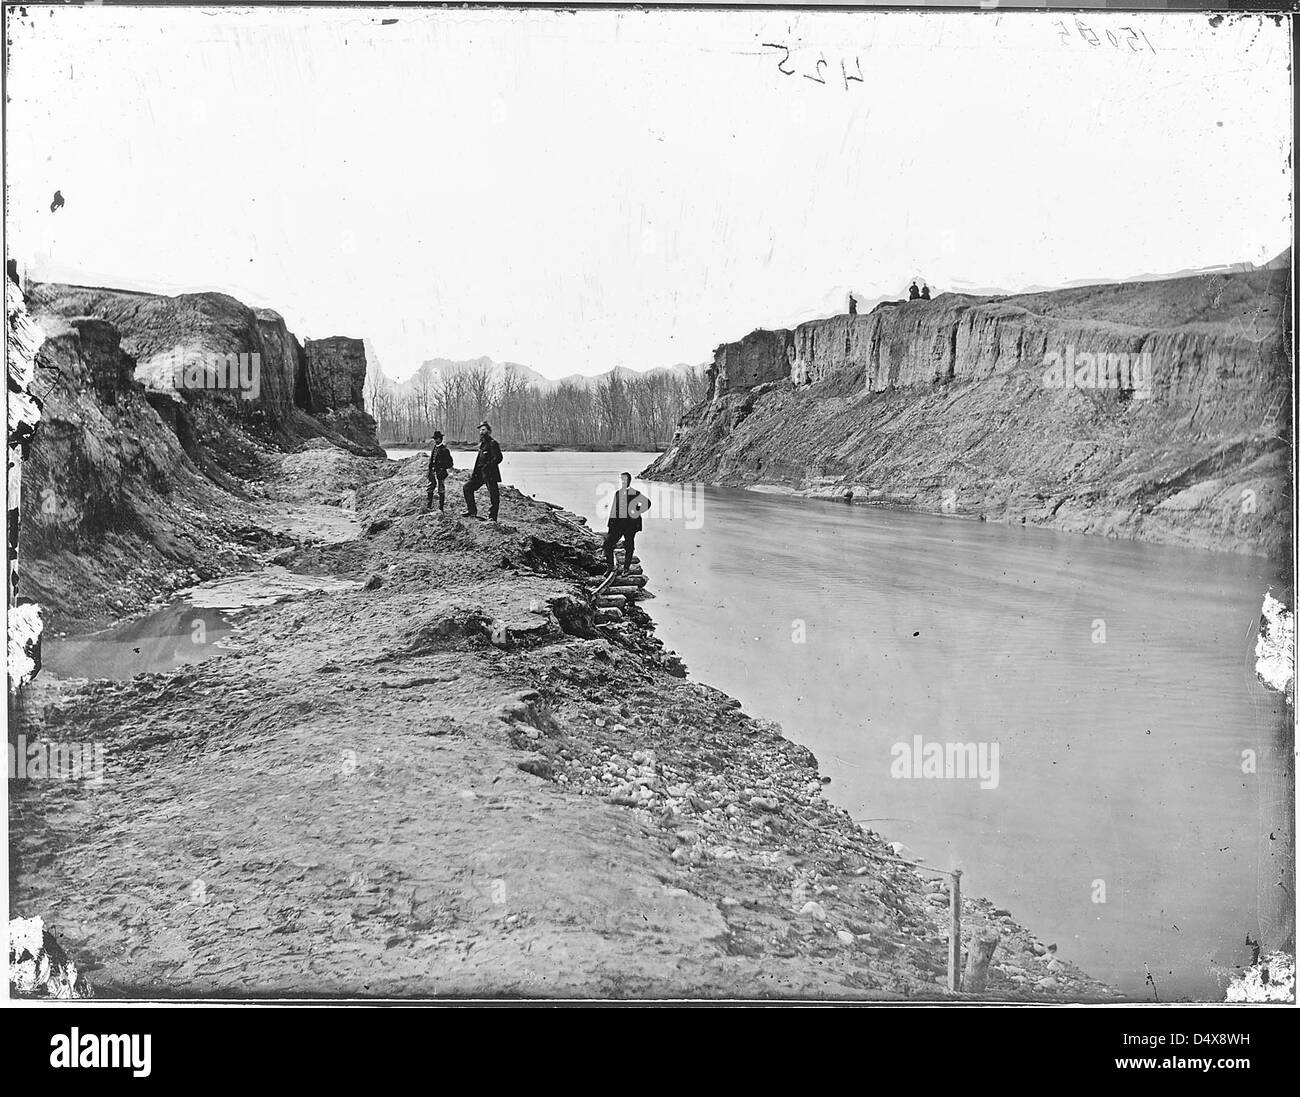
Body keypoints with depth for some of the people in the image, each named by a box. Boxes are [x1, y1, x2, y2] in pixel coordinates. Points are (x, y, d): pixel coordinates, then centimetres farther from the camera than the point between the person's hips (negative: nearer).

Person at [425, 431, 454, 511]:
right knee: (430, 490, 7)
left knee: (441, 491, -1)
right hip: (432, 473, 7)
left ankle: (441, 508, 5)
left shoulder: (444, 450, -7)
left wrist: (442, 468, -16)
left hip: (440, 474, -7)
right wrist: (430, 471, 12)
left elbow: (450, 463, -7)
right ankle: (428, 507, 12)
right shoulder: (433, 449, 14)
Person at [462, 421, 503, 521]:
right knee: (467, 487, 9)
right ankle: (472, 511, 14)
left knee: (493, 496, -5)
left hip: (490, 474, -10)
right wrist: (474, 472, 14)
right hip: (480, 474, 10)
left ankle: (492, 517, 0)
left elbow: (498, 458, -18)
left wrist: (486, 466, -20)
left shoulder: (492, 443, -10)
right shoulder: (482, 444, 17)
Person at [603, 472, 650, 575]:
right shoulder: (617, 494, 8)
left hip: (630, 523, -3)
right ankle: (611, 568, 7)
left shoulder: (634, 493, -4)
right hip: (617, 523, 3)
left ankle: (626, 569, 17)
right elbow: (612, 510, 12)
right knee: (608, 543, -4)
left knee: (629, 547, 4)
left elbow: (647, 503, 3)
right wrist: (609, 526, 9)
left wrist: (637, 512, -5)